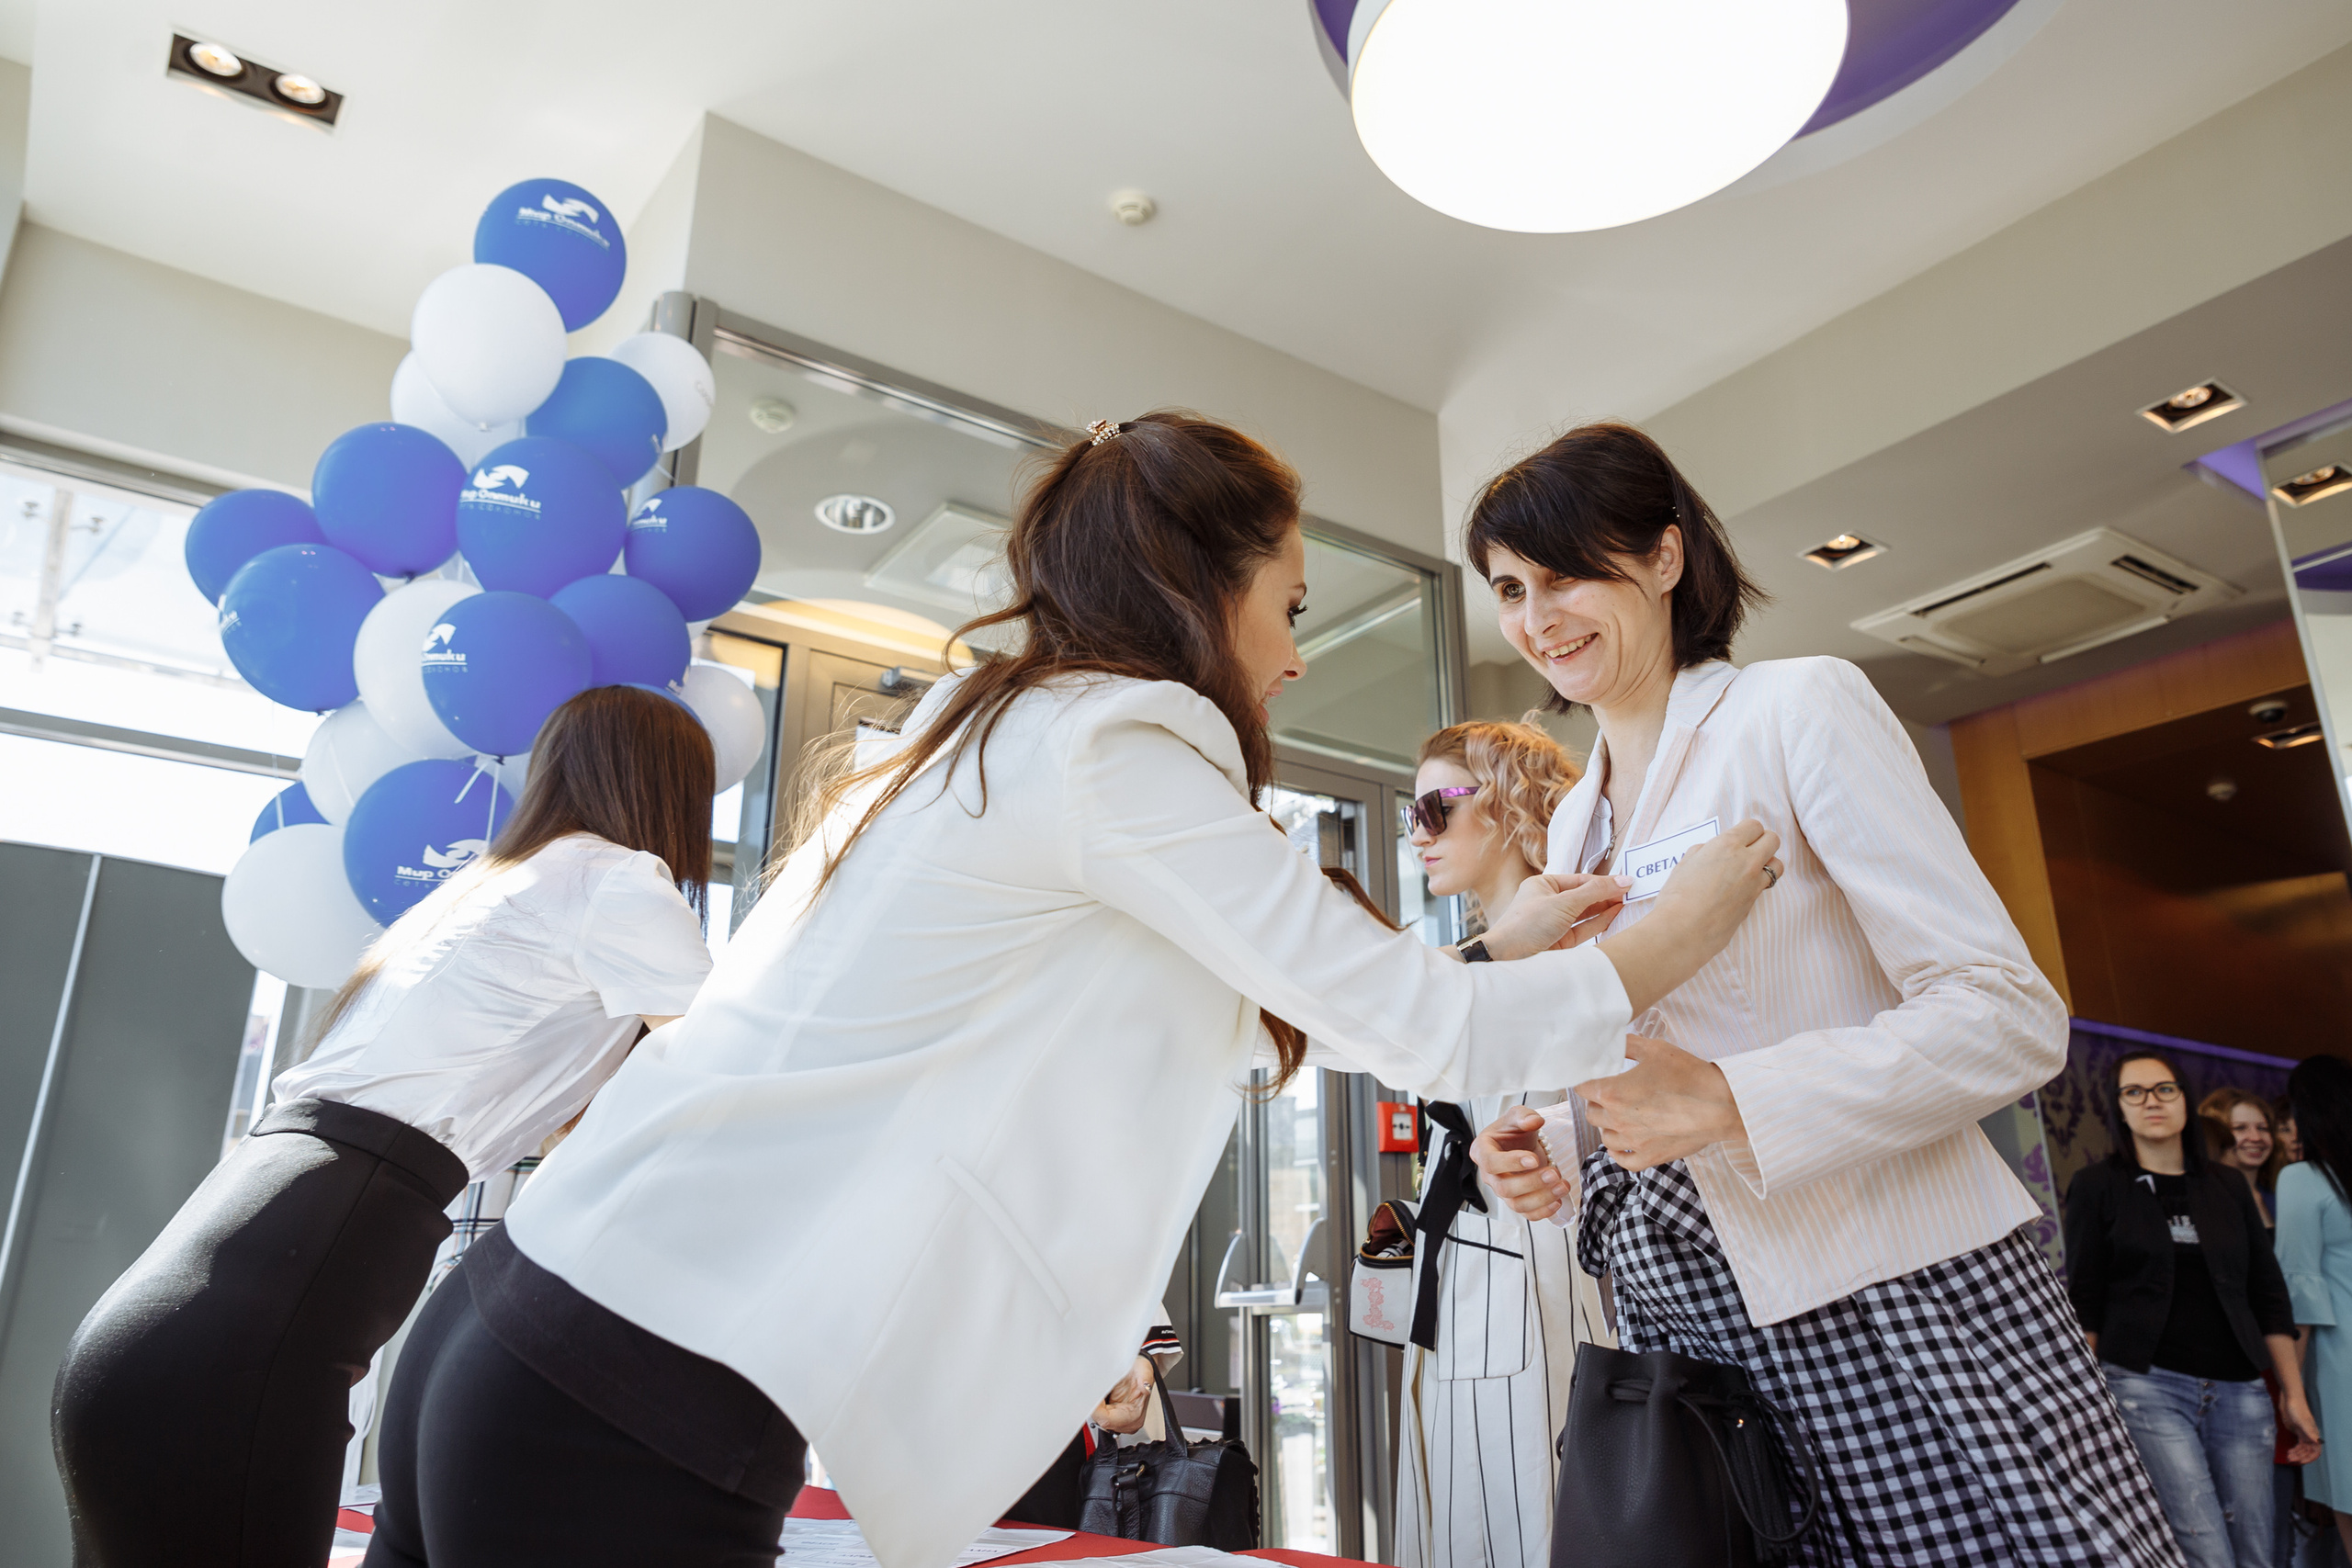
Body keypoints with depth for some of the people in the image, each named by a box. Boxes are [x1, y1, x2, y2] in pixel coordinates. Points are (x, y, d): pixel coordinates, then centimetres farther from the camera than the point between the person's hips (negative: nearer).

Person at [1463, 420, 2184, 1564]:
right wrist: (1552, 1153, 0)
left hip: (1891, 1315, -6)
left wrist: (1730, 1101, -23)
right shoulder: (1573, 825, 14)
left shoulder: (1802, 710, -6)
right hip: (1681, 1328, 6)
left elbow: (2012, 1018, -12)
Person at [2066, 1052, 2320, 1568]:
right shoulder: (2096, 1186, 2)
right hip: (2146, 1385, -4)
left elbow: (2269, 1296, 14)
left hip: (2238, 1390, 4)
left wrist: (2294, 1396, 9)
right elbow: (2083, 1302, 1)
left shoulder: (2229, 1188, 14)